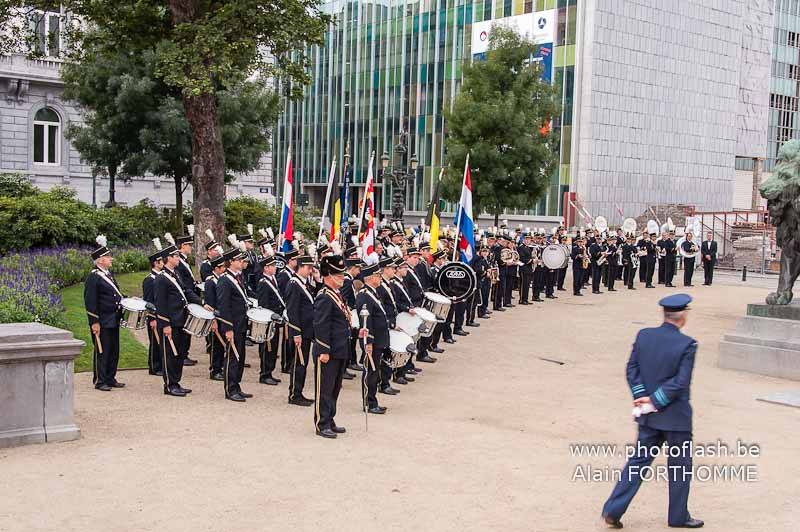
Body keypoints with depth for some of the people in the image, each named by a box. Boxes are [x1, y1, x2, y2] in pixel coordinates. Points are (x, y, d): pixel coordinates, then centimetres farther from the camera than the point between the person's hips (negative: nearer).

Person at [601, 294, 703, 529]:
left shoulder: (643, 336, -2)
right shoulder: (687, 344, -16)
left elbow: (632, 369, -1)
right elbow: (681, 382, -19)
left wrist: (642, 397, -4)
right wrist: (655, 401, -13)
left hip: (648, 415, 5)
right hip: (676, 417, -5)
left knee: (638, 460, 13)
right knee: (680, 465, 13)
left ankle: (613, 510, 8)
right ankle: (678, 516, 26)